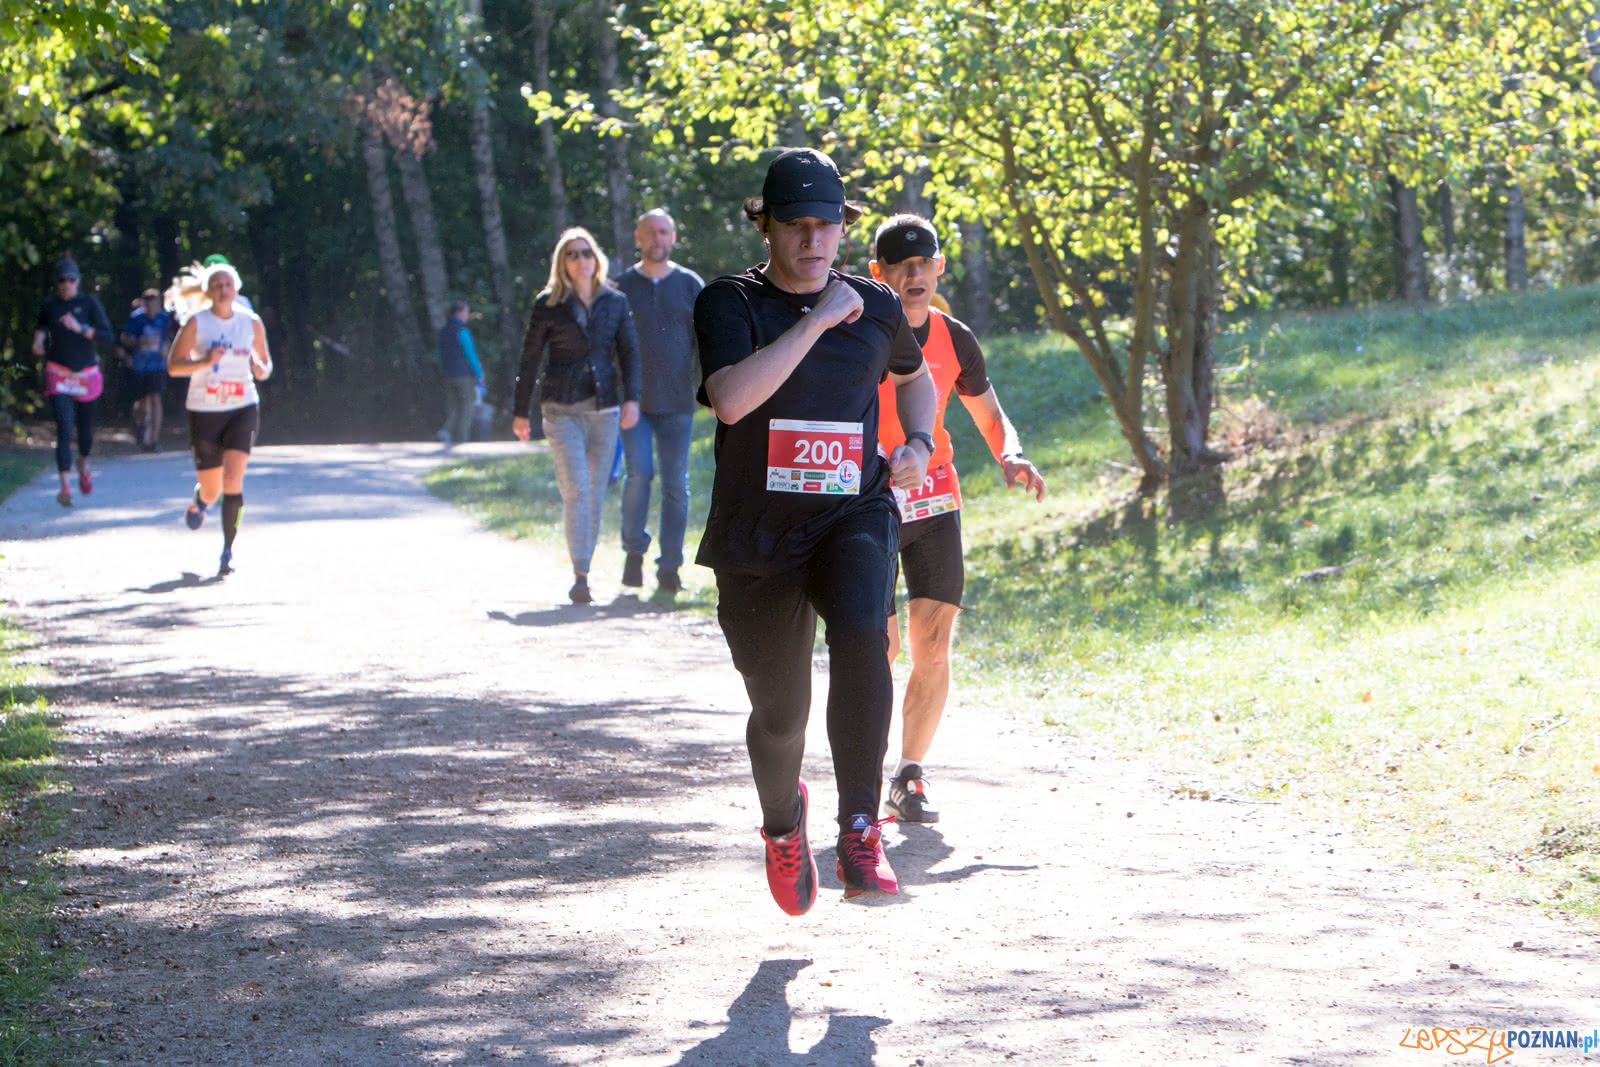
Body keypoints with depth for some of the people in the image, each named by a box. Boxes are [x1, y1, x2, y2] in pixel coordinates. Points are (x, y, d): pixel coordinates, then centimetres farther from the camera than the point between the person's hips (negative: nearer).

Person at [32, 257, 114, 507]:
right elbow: (41, 326, 22)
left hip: (86, 374, 1)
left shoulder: (89, 302, -5)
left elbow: (107, 336, -12)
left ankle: (83, 465, 48)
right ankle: (65, 486, -21)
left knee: (85, 430, 15)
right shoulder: (48, 304, 1)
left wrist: (80, 328, -25)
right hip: (58, 374, -1)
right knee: (64, 430, -16)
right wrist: (39, 338, 0)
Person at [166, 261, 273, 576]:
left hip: (243, 409, 1)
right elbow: (173, 366, -6)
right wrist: (205, 361, -22)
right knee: (211, 489, 6)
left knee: (233, 479, -17)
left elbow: (265, 360, 15)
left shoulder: (251, 323, 3)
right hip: (205, 411, -1)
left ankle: (228, 550, -9)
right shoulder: (197, 323, -4)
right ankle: (200, 501, 45)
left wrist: (262, 369, -9)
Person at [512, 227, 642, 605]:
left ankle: (582, 574, 14)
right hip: (562, 408, -3)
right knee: (576, 489, -14)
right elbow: (530, 359, 6)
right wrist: (520, 412, 7)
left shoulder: (615, 301, 8)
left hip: (604, 407, 3)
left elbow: (629, 351, 6)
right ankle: (580, 577, -17)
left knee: (595, 494, 4)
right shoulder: (549, 304, 2)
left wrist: (632, 398, -8)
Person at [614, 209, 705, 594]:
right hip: (633, 401, -1)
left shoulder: (690, 285, 8)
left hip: (677, 403, 1)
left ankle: (669, 566, 6)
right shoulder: (622, 286, 7)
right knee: (639, 473, -14)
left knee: (676, 484, -1)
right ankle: (634, 551, 5)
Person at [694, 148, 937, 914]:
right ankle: (783, 822, 43)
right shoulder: (729, 304, -5)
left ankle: (859, 835, -28)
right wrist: (817, 321, -23)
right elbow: (731, 398, -26)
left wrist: (918, 443, 9)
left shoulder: (876, 308, 6)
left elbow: (914, 376, 29)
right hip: (757, 535, -1)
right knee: (778, 714, 7)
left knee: (862, 635, -31)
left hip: (854, 516, 1)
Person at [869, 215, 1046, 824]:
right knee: (881, 645, -10)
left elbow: (990, 417, 15)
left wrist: (1010, 456, -6)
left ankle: (909, 779, 7)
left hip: (935, 503, 4)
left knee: (934, 643, -4)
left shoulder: (954, 340, 6)